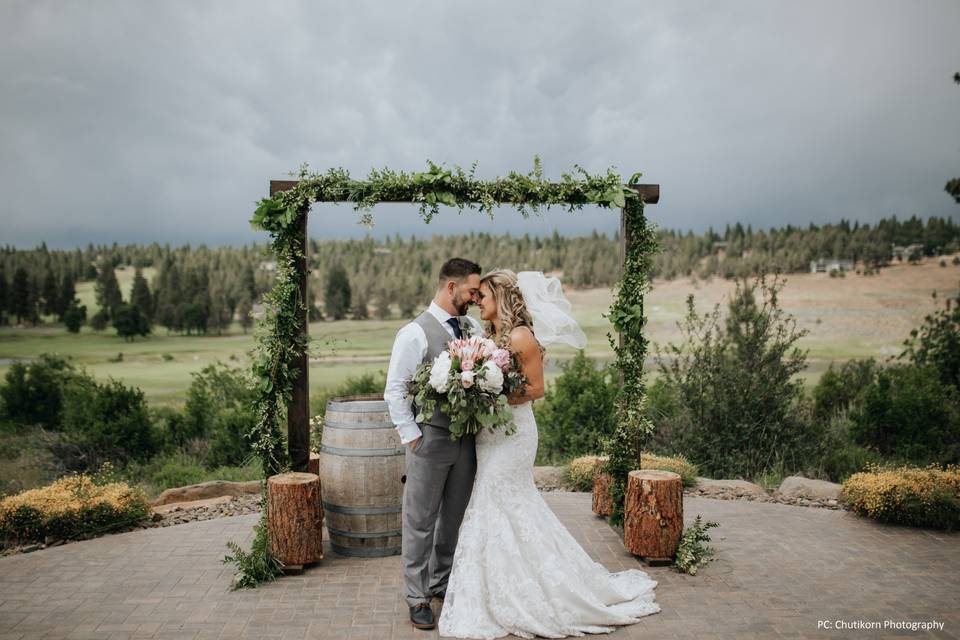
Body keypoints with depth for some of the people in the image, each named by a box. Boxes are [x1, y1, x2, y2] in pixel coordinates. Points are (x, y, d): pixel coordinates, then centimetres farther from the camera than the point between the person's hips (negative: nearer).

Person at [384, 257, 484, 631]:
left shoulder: (472, 327, 7)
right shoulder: (415, 333, -10)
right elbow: (394, 391, -9)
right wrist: (411, 436, -11)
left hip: (467, 440, 6)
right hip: (430, 440, -6)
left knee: (454, 517, 18)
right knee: (420, 522, 5)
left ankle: (442, 583, 35)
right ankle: (417, 597, 19)